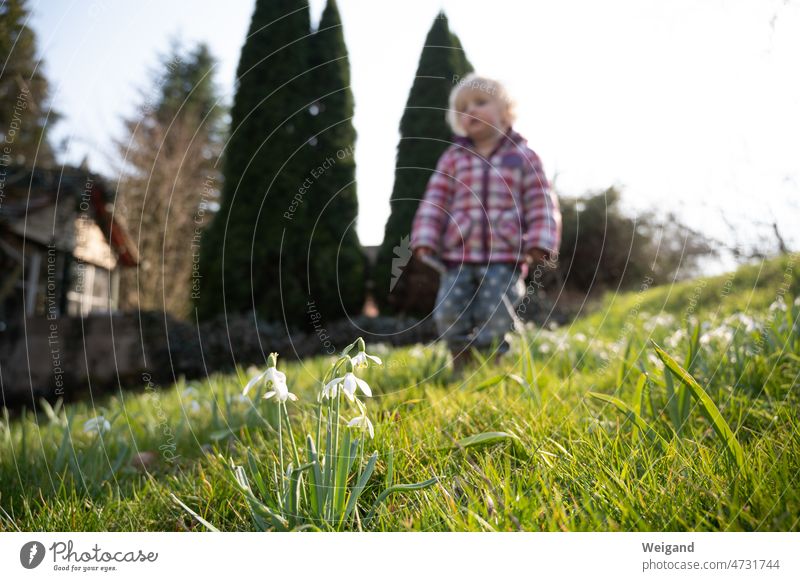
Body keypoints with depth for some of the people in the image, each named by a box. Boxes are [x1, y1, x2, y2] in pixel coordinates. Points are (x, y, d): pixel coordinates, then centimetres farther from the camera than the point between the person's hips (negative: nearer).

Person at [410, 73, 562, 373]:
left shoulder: (523, 157, 6)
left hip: (505, 255, -2)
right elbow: (434, 202, 6)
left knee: (497, 316, -7)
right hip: (459, 254, 2)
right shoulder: (454, 157, 11)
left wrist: (540, 242, -10)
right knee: (450, 314, -2)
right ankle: (461, 370, 18)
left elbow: (542, 204, 2)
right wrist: (424, 239, -5)